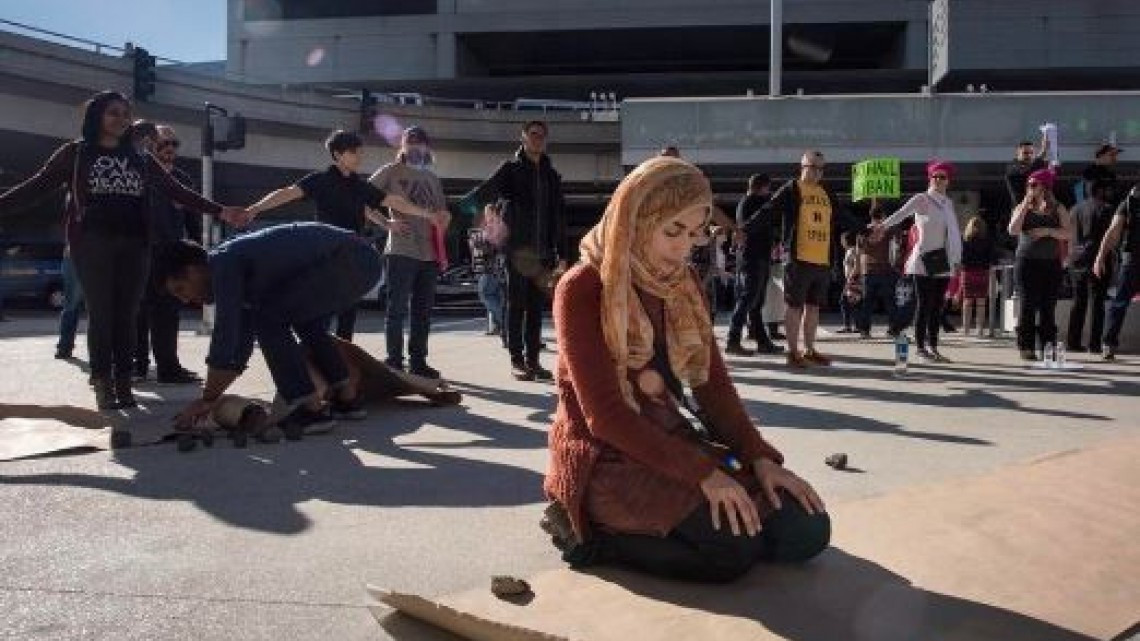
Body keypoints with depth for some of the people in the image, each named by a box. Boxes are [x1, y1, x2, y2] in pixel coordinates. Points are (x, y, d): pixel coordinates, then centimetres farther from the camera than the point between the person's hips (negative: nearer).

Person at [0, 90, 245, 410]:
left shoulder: (140, 159, 16)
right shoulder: (75, 152, 8)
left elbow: (177, 191, 14)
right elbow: (37, 186, 6)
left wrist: (219, 210, 6)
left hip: (134, 244, 3)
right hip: (93, 243, -2)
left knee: (127, 315, 2)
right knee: (100, 313, -3)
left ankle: (124, 384, 6)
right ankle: (103, 385, 2)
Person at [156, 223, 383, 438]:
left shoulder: (224, 262, -6)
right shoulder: (243, 280, 23)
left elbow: (225, 335, -10)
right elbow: (240, 344, 28)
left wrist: (207, 399, -1)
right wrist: (211, 398, 27)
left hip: (347, 260, -10)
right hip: (365, 260, 11)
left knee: (269, 318, -8)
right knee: (306, 322, 28)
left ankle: (311, 409, -7)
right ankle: (347, 400, 26)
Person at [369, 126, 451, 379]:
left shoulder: (433, 178, 19)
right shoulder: (391, 172, 3)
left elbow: (443, 214, 25)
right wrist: (388, 222, -12)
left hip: (429, 254, 6)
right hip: (401, 252, -6)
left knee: (423, 310, 9)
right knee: (397, 309, -3)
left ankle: (418, 361, 17)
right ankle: (394, 362, 3)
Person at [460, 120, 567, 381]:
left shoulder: (551, 175, 15)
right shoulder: (511, 169, 2)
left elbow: (559, 216, 16)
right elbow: (484, 192, -13)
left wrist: (562, 253, 12)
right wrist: (454, 209, -31)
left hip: (543, 252, 4)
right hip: (518, 249, -4)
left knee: (536, 307, 6)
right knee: (517, 305, 0)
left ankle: (533, 359, 12)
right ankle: (517, 360, 5)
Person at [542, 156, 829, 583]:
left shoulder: (683, 284, 8)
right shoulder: (581, 289, -14)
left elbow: (711, 382, 7)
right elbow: (605, 413, -19)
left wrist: (758, 457, -8)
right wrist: (700, 472, -24)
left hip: (668, 439, 8)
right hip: (603, 455, -7)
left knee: (807, 528, -6)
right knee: (734, 543, -27)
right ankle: (593, 534, -6)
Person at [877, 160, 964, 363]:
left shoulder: (948, 203, 15)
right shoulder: (921, 199, -3)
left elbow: (954, 233, 17)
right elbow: (901, 213, -21)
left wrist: (957, 259, 12)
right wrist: (883, 226, -38)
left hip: (943, 262, 6)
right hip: (924, 261, -6)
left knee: (937, 305, 7)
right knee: (924, 304, -4)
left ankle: (933, 347, 13)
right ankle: (921, 347, 1)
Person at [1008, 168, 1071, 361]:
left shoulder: (1058, 209, 10)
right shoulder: (1022, 208, 10)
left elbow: (1067, 233, 0)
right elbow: (1013, 230, -6)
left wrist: (1048, 231, -15)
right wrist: (1025, 205, -7)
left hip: (1051, 263, 1)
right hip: (1026, 262, 0)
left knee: (1048, 306, 0)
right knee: (1027, 305, -4)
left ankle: (1048, 347, 5)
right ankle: (1026, 347, -2)